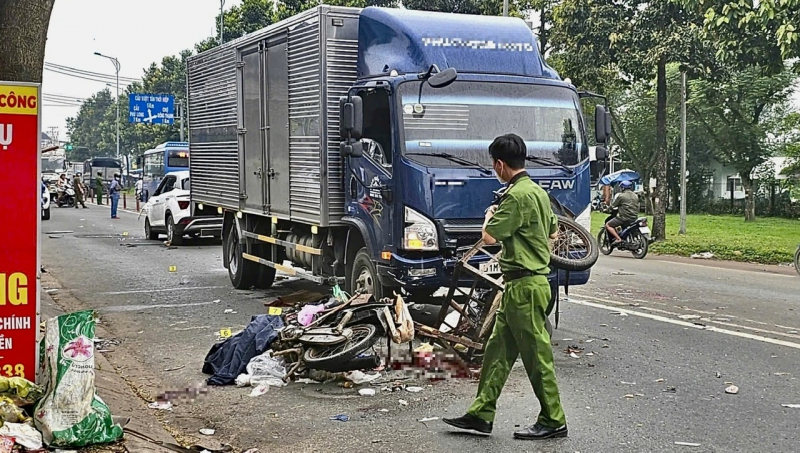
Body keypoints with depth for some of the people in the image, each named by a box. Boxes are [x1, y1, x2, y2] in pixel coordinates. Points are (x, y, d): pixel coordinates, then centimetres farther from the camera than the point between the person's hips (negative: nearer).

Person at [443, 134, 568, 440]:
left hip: (524, 285, -10)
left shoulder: (517, 195, -18)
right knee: (498, 349, 12)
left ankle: (553, 421, 8)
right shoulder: (538, 191, 13)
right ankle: (481, 414, 18)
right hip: (533, 280, 10)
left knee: (537, 354, -2)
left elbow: (489, 237, -19)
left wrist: (490, 216, 2)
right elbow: (553, 233, 26)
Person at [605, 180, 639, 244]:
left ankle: (618, 238, -15)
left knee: (608, 225, 0)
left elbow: (613, 205, -2)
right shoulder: (636, 196, 14)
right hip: (634, 218, 8)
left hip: (624, 217, -8)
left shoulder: (621, 196, -7)